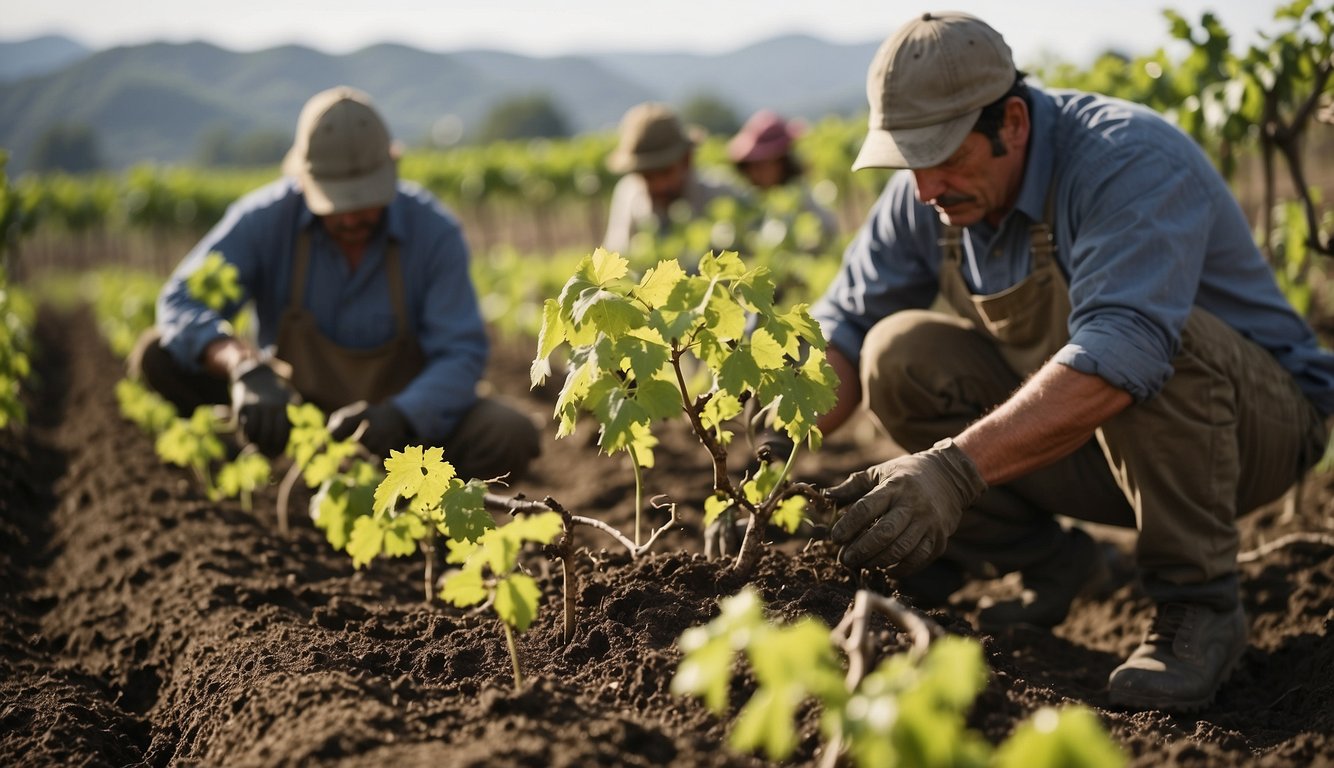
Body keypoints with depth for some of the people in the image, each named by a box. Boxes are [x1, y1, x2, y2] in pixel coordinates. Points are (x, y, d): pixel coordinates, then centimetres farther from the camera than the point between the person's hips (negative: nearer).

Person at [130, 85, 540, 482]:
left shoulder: (434, 232, -16)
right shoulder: (266, 219, -15)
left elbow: (460, 353, -19)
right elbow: (182, 302, -22)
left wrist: (398, 417, -39)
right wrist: (244, 366, -44)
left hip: (404, 416, -1)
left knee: (510, 439, -29)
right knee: (159, 355, -20)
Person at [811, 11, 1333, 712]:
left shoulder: (1132, 163, -29)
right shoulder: (930, 194, -8)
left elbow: (1120, 353, -45)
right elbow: (845, 325, -4)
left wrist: (956, 468, -55)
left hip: (1255, 422, -6)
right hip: (1064, 432, 6)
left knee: (1159, 341, -38)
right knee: (902, 352, -15)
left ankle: (1197, 602, -19)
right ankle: (1047, 565, 3)